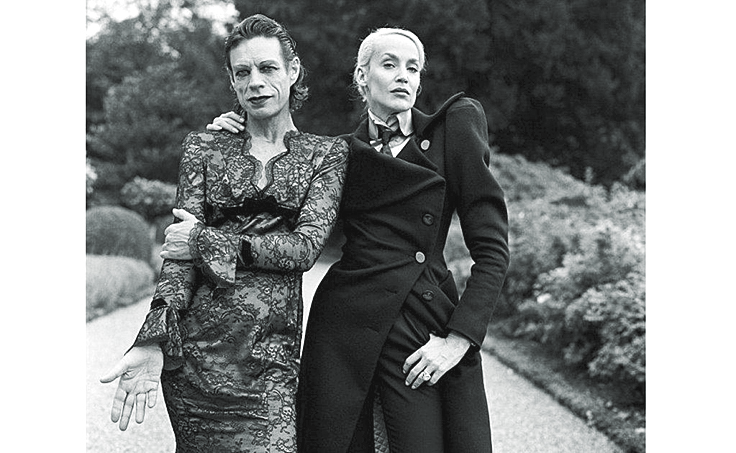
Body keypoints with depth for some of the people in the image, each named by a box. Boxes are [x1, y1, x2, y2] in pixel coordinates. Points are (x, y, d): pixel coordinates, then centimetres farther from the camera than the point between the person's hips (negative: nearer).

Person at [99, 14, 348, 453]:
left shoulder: (326, 153, 8)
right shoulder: (204, 148, 11)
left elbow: (306, 246, -5)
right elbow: (181, 254, 0)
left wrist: (209, 242, -10)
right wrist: (153, 339, -15)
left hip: (270, 353, -1)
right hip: (194, 345, 1)